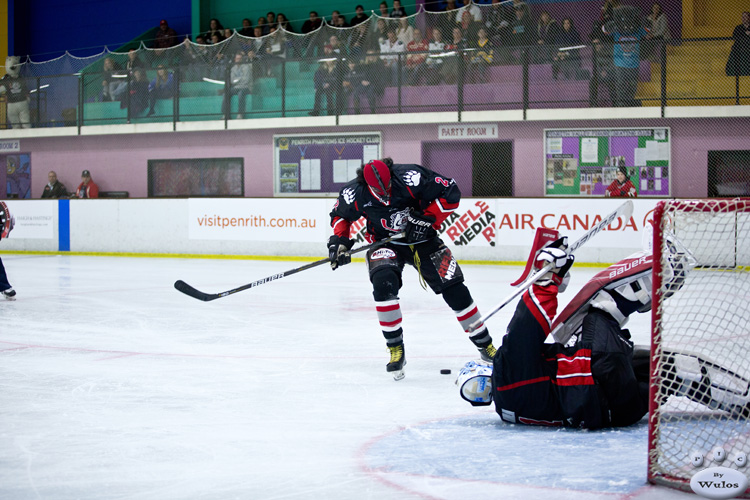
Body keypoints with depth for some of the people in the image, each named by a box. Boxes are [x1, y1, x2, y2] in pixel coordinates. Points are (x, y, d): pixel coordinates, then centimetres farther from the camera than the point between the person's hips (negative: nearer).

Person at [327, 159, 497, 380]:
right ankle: (396, 349, -17)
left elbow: (450, 193, -20)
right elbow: (340, 215, 3)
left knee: (454, 289, -5)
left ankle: (485, 345, 12)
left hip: (421, 238, 0)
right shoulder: (355, 194, -19)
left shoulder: (410, 177, -28)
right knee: (383, 282, -29)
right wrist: (339, 241, -11)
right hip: (385, 242, 0)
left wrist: (427, 218, -25)